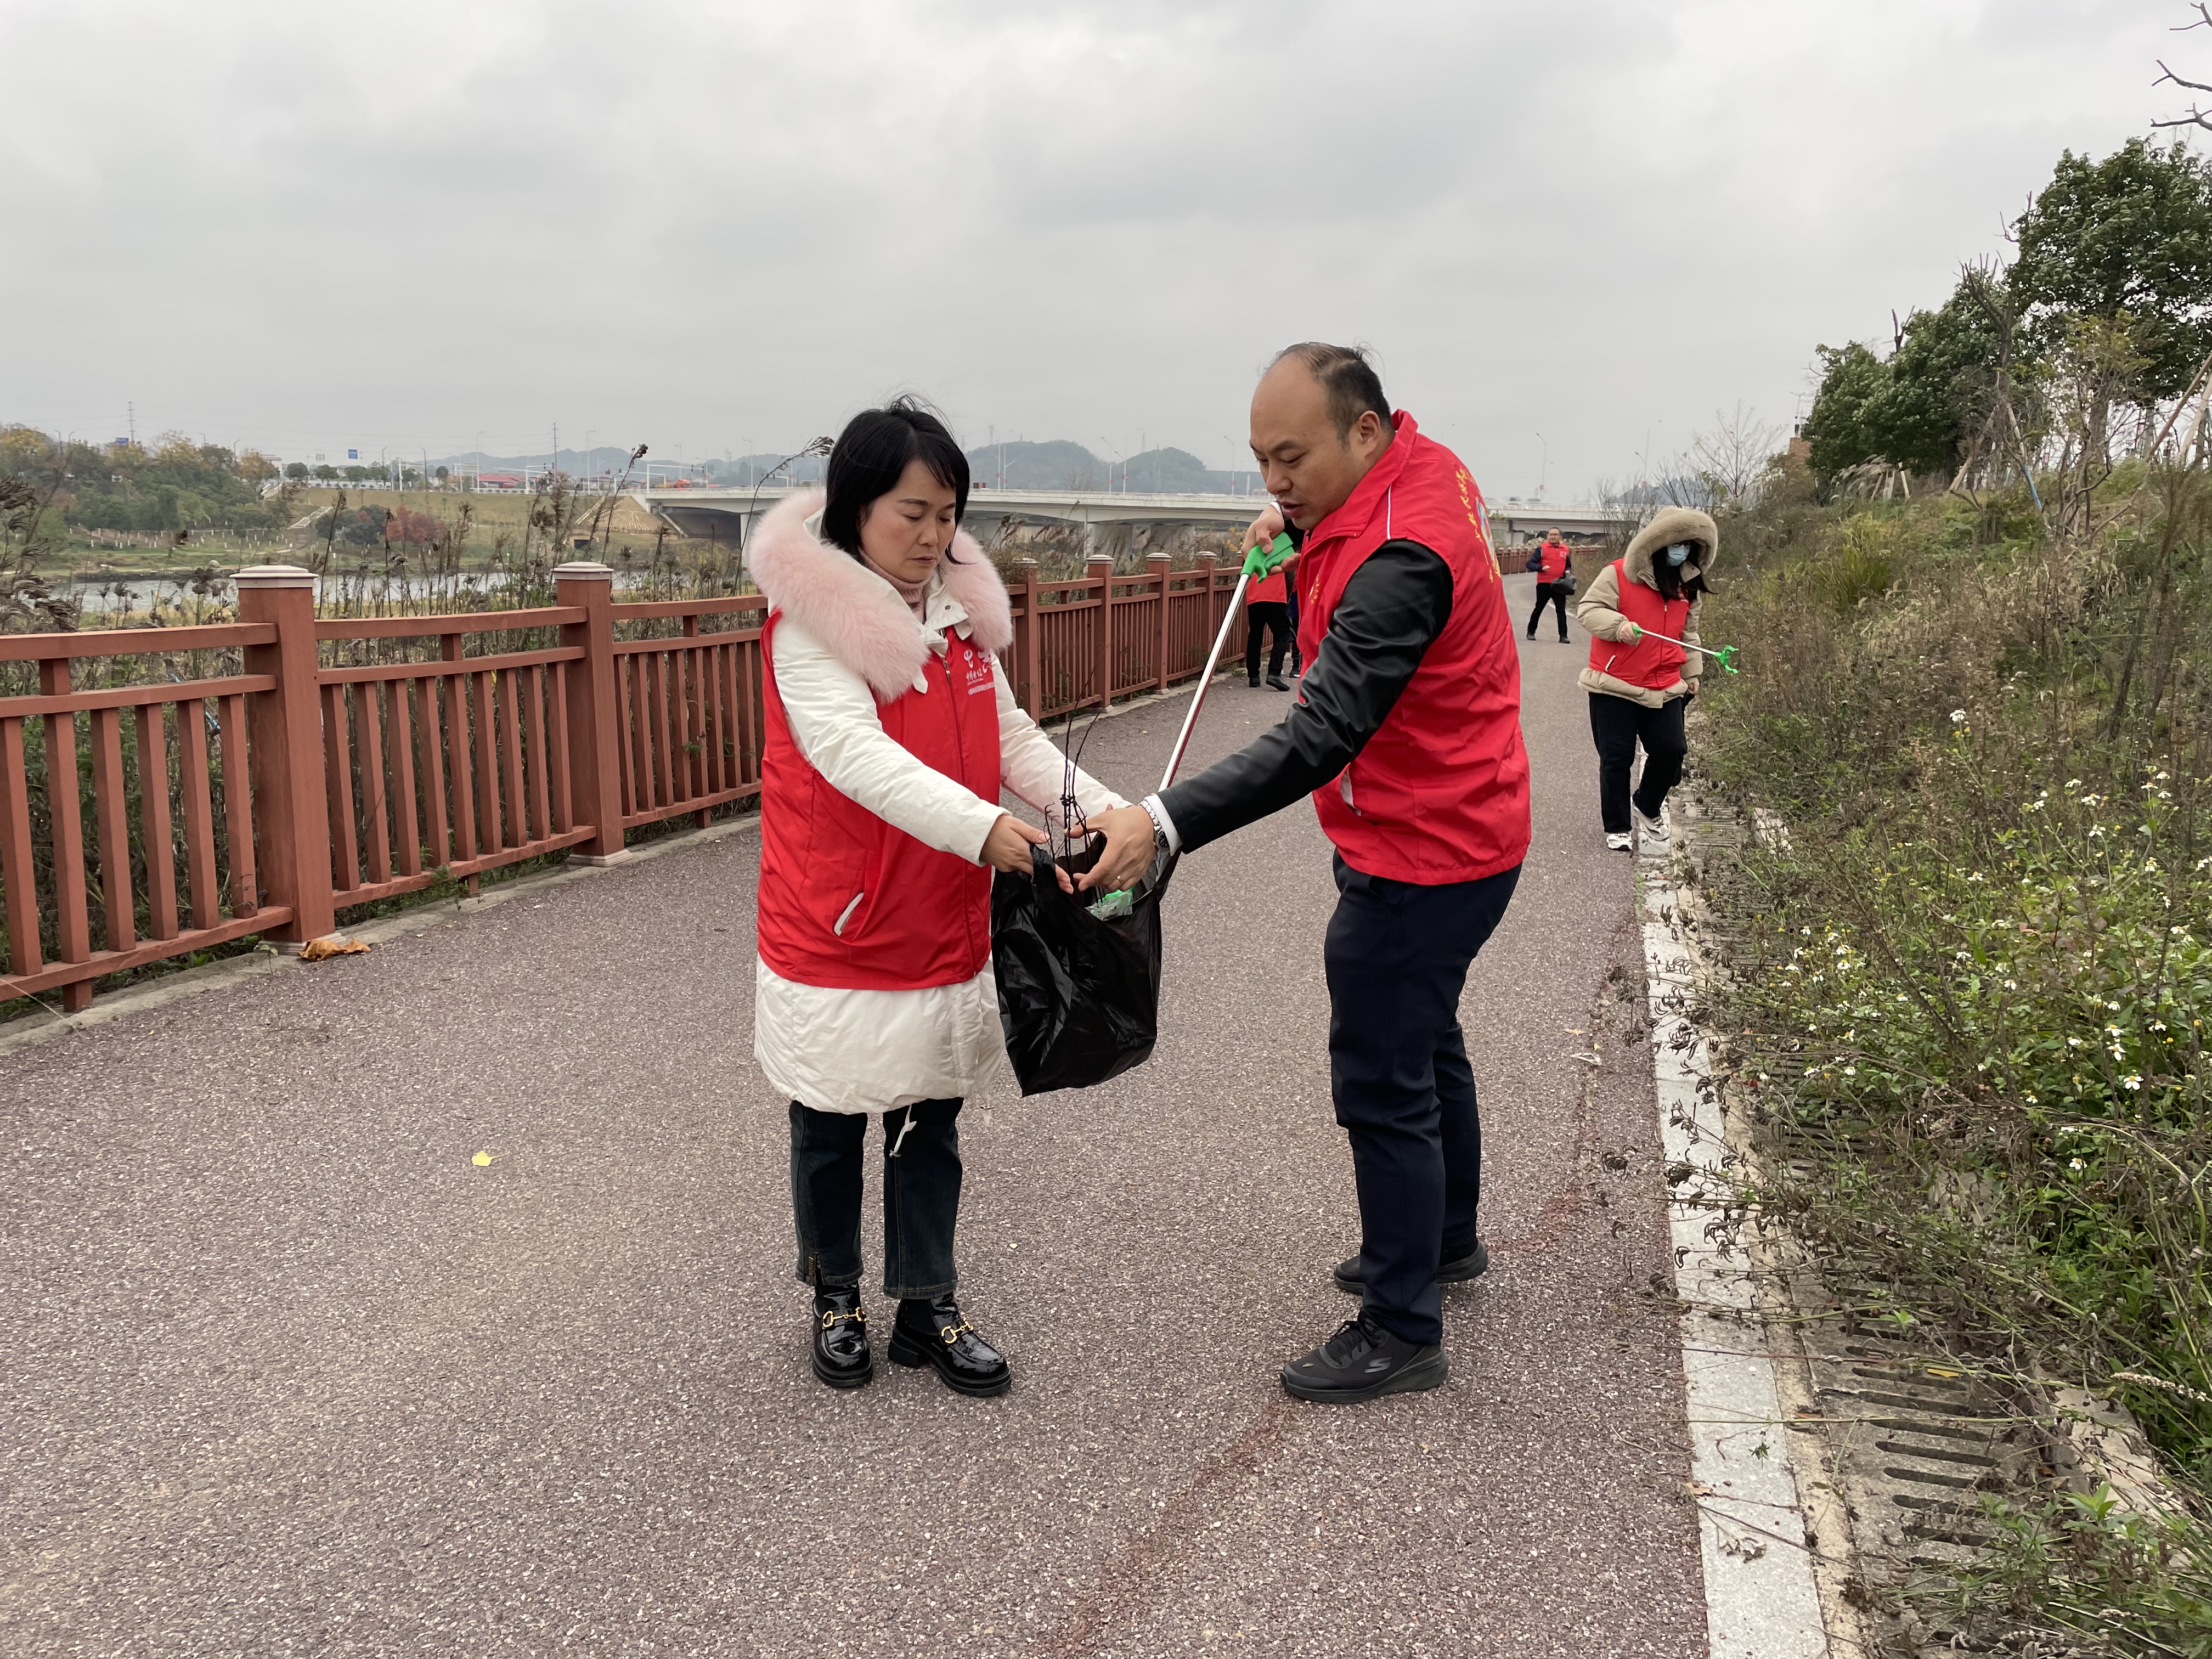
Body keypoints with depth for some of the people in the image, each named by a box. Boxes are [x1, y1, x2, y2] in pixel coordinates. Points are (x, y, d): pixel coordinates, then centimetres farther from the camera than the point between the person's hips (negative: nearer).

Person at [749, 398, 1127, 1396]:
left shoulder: (959, 611, 6)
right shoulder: (809, 621, -16)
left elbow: (1008, 734, 7)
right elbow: (855, 752, -30)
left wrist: (1096, 806, -10)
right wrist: (981, 826, -42)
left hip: (944, 929, 6)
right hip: (836, 933, -5)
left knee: (930, 1124, 15)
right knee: (831, 1129, 14)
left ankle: (927, 1309, 31)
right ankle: (835, 1300, 35)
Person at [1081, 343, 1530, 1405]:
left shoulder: (1400, 561, -30)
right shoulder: (1423, 465, 0)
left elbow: (1319, 738, -39)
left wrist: (1165, 823, -47)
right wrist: (1302, 523, 4)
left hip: (1419, 860, -11)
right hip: (1458, 836, 11)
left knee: (1383, 1086, -1)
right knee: (1425, 1044, 25)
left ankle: (1404, 1332, 13)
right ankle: (1446, 1239, 45)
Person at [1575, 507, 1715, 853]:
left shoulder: (1688, 585, 11)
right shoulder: (1619, 574, -9)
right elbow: (1588, 609, -12)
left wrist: (1691, 674, 24)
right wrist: (1618, 625, -29)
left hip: (1663, 688, 5)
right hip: (1614, 686, -5)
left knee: (1671, 749, -1)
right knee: (1617, 758, 1)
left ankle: (1648, 807, 28)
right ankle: (1617, 828, 16)